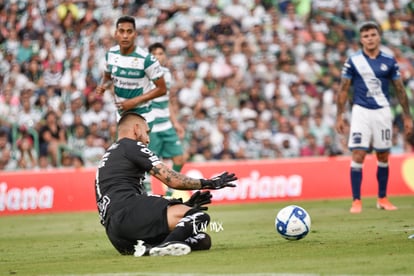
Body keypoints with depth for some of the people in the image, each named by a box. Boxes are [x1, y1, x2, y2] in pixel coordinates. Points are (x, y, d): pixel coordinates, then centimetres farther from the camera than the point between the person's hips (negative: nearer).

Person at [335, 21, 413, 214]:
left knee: (383, 157, 7)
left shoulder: (389, 61, 3)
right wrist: (339, 116, -2)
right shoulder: (353, 61, -1)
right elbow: (343, 89, 4)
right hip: (361, 112, -2)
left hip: (383, 112, 2)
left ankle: (382, 199, 19)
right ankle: (356, 201, -5)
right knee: (358, 156, -9)